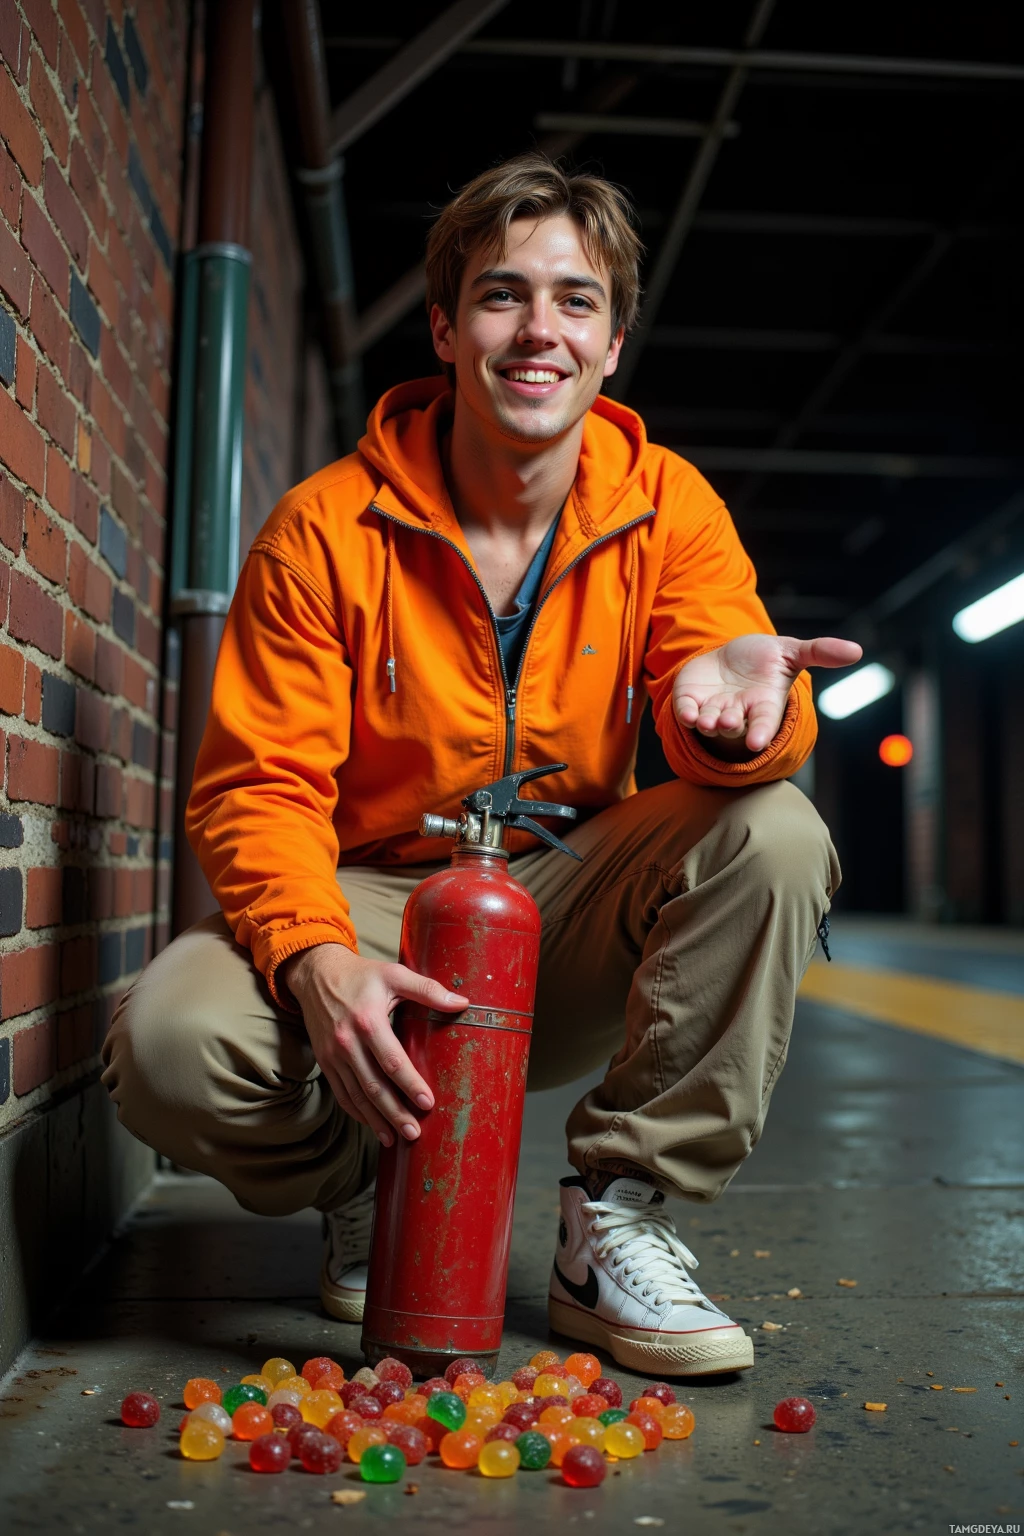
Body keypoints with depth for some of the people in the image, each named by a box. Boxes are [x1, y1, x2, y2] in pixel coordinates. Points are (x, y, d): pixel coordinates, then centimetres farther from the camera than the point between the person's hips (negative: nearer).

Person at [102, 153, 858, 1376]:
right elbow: (261, 783, -12)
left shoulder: (666, 506, -4)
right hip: (379, 900, -1)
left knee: (773, 834, -26)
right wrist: (315, 958, -33)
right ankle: (366, 1192, 7)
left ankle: (616, 1225, -12)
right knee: (169, 1040, -30)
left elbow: (748, 749, -13)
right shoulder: (326, 527, -10)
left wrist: (734, 699, -41)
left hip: (568, 910, 2)